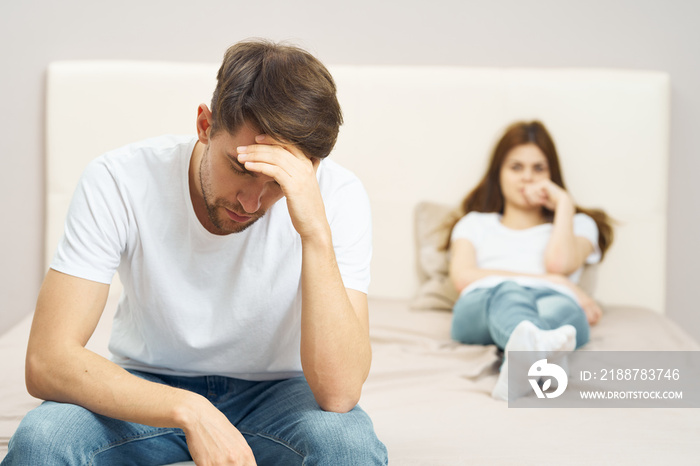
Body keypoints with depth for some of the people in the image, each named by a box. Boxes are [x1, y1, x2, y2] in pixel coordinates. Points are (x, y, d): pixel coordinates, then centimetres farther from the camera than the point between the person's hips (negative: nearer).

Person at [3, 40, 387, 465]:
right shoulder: (118, 182, -22)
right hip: (148, 390, 0)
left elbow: (338, 394, -31)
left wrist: (316, 231, -41)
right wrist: (188, 411, -38)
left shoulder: (337, 197, -22)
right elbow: (46, 363, -26)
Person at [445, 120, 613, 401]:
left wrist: (564, 203, 19)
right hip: (482, 303, -1)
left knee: (559, 307, -38)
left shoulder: (578, 224, 33)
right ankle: (536, 343, -74)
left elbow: (559, 262, 6)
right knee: (508, 293, -39)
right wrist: (548, 280, 2)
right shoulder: (475, 223, 33)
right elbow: (462, 277, 8)